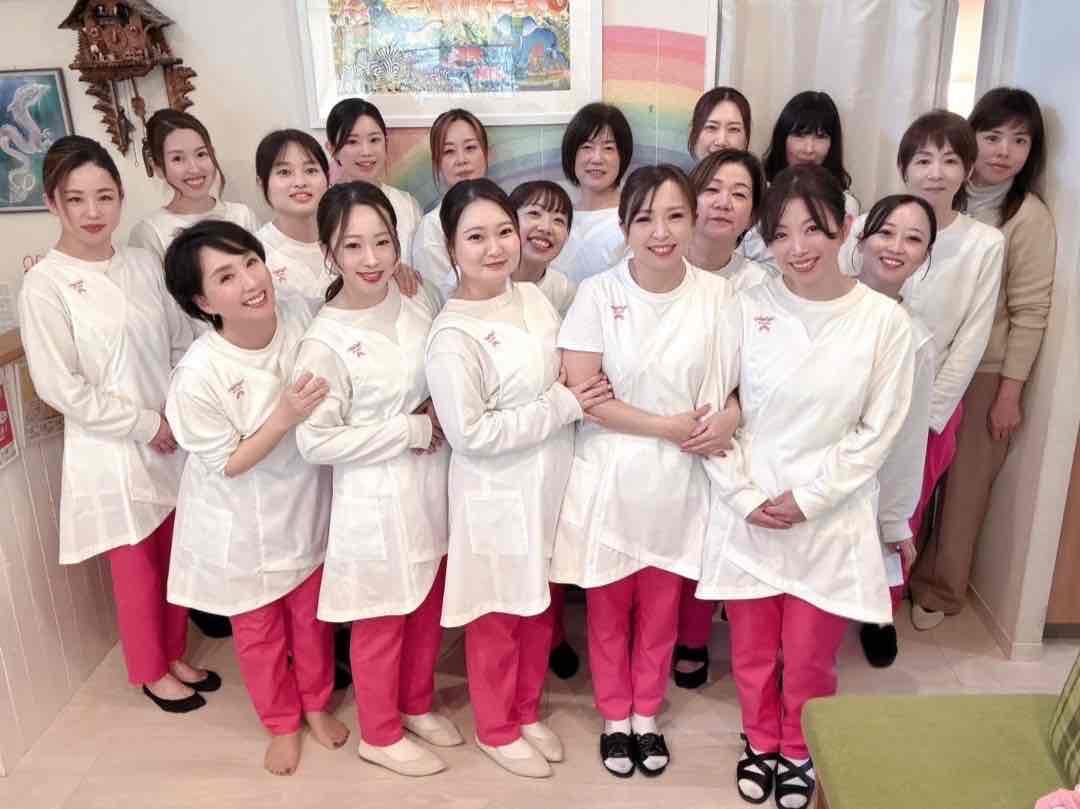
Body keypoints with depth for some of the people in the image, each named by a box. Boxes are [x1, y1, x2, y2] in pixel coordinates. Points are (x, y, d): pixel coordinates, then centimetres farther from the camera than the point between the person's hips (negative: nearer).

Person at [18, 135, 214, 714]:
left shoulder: (143, 264, 2)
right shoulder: (45, 285, -13)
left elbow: (183, 344, 7)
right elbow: (60, 387, -15)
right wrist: (145, 425, -14)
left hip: (173, 440, 5)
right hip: (112, 452, -5)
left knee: (174, 560, 17)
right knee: (137, 571, 11)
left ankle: (175, 656, 39)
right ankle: (151, 673, 33)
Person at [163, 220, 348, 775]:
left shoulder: (301, 315, -20)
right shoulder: (198, 375, -30)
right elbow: (226, 464, -19)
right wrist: (285, 419, -31)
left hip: (305, 505, 3)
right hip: (243, 525, -3)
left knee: (312, 616, 23)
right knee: (259, 630, 19)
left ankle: (317, 704, 50)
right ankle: (281, 723, 46)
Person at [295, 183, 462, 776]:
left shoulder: (421, 301, -3)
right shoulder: (325, 343, -19)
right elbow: (315, 441, -21)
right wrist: (413, 430, -19)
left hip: (433, 483, 6)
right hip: (376, 498, -5)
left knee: (429, 609, 22)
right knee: (382, 623, 12)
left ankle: (417, 705, 46)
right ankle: (379, 734, 35)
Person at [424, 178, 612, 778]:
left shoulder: (533, 298, 0)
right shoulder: (452, 336, -22)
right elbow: (470, 434, -25)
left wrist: (586, 393, -5)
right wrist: (563, 406, -21)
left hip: (549, 482, 7)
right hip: (498, 496, -7)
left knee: (539, 610, 22)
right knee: (498, 618, 13)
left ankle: (527, 712, 45)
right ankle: (495, 729, 38)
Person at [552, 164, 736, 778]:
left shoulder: (717, 294, -5)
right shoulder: (597, 294, -11)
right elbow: (581, 394, -14)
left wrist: (729, 420, -18)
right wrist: (667, 426, -18)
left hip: (680, 477, 2)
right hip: (611, 476, -1)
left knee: (661, 607, 17)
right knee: (609, 608, 14)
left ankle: (648, 716, 40)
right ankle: (615, 718, 37)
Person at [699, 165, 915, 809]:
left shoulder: (885, 321, -9)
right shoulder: (747, 308, -6)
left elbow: (878, 431, -6)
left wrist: (805, 500, -10)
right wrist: (746, 498, -8)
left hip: (831, 519, -1)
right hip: (748, 515, 1)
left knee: (810, 658, 12)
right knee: (752, 650, 16)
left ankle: (800, 753, 40)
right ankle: (761, 743, 43)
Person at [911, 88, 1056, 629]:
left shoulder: (1029, 217, -8)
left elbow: (1029, 312, -9)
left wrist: (1010, 393, -10)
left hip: (983, 371, -3)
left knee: (964, 486, 8)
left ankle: (940, 590, 26)